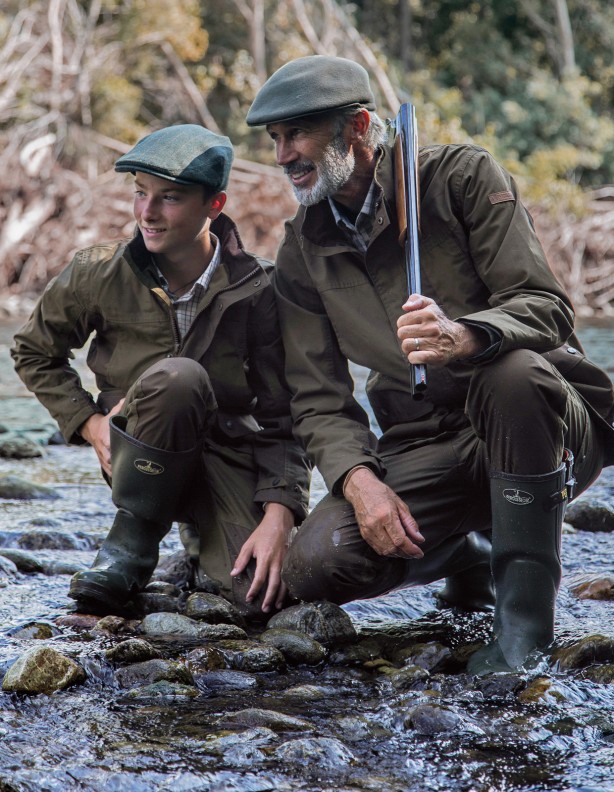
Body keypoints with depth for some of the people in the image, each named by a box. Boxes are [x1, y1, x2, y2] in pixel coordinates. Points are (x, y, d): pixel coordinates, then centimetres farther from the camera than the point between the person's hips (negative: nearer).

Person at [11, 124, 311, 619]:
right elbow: (34, 353, 10)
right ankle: (133, 541, -14)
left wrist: (279, 516, -24)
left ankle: (203, 541, 13)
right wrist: (88, 422, -5)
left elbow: (281, 416, -10)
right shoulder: (100, 275, -9)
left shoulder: (255, 289, -11)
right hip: (143, 457, 0)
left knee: (264, 594, -26)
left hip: (228, 455, 1)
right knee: (177, 377, -36)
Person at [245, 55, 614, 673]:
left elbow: (546, 308, -16)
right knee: (315, 567, -21)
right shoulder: (304, 251, 6)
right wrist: (358, 479, -19)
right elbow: (318, 398, 3)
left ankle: (526, 611, -25)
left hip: (541, 423, -4)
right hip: (424, 448, 4)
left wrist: (463, 337, -39)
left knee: (512, 372, -39)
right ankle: (466, 557, 13)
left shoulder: (462, 176, -7)